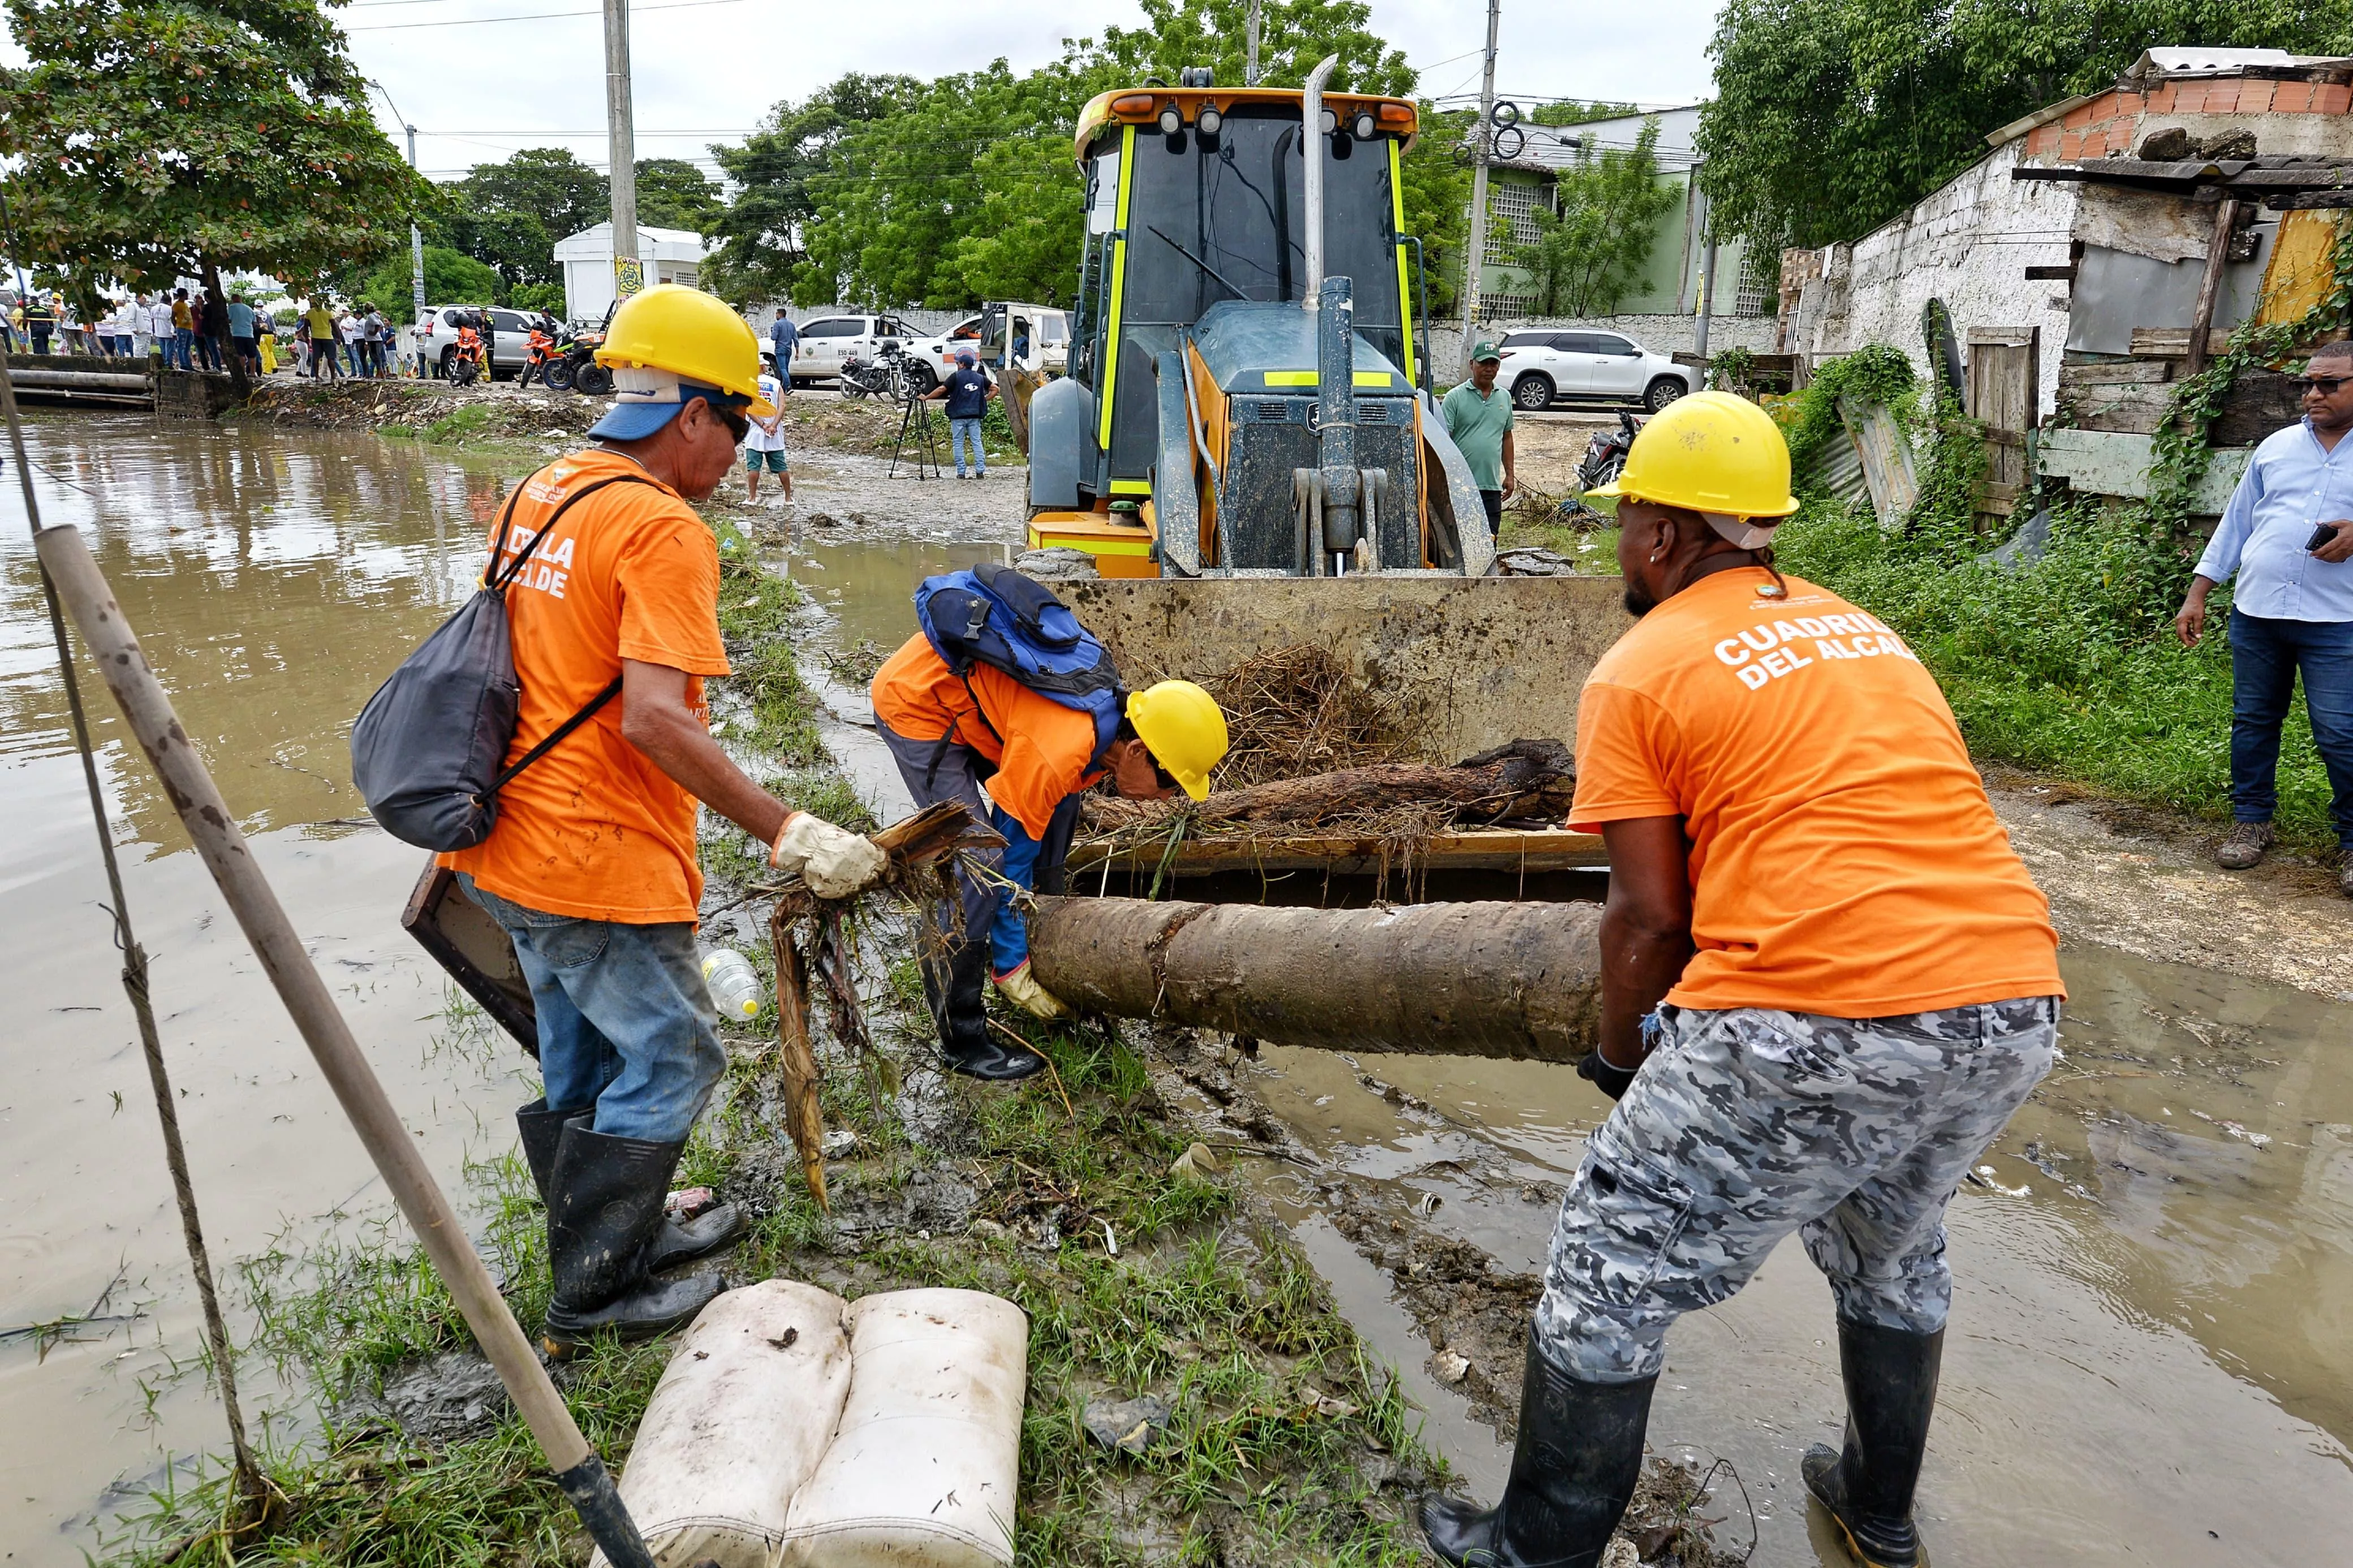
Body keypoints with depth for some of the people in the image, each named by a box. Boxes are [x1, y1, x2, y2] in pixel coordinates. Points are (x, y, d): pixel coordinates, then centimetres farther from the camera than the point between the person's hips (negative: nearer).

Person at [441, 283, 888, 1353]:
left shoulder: (541, 492, 10)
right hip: (599, 863, -9)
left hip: (509, 850, 10)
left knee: (584, 1062, 22)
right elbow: (652, 718, -29)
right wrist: (788, 833, -27)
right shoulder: (663, 529, -19)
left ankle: (620, 1238, 40)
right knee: (671, 1059, 7)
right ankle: (591, 1295, 19)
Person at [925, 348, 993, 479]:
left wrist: (926, 398, 0)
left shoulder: (956, 376, -3)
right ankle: (980, 471, -2)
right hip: (975, 415, 3)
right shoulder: (980, 378, 10)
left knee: (958, 444, 3)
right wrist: (984, 400, 14)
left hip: (958, 415, -3)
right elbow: (994, 390, 14)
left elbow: (941, 390, -9)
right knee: (977, 443, 5)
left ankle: (961, 472, 0)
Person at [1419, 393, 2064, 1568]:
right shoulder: (1867, 633, 20)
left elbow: (1648, 913, -2)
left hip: (1814, 1023, -7)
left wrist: (1619, 1058, 15)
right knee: (1892, 1253, 32)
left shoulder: (1638, 673, 1)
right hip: (2013, 1008, 8)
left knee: (1611, 1280, 9)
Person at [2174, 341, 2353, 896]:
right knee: (2252, 721, 11)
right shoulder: (2277, 447, 11)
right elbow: (2235, 523, 14)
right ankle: (2252, 822, 25)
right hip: (2256, 614, 4)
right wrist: (2197, 596, 11)